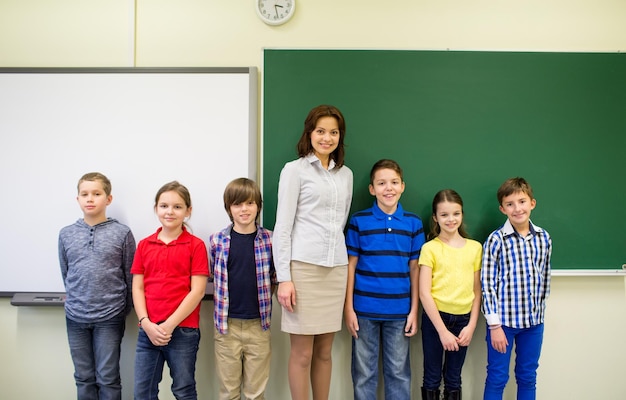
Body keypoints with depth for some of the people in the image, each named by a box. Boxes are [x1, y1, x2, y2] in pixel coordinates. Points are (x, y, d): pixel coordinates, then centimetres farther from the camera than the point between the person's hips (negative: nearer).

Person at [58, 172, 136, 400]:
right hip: (75, 318, 3)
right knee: (84, 378, 14)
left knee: (108, 379, 5)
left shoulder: (122, 233, -5)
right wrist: (76, 301, 12)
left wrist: (123, 310, 4)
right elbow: (65, 274, 13)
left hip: (109, 318, -3)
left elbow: (130, 276, 0)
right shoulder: (66, 234, 3)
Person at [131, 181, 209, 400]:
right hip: (148, 331, 4)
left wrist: (169, 325, -12)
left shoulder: (196, 245, -3)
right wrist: (147, 324, -8)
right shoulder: (144, 245, 9)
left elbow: (197, 291, -8)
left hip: (183, 331, -3)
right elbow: (137, 288, 5)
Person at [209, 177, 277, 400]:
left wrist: (261, 296, -3)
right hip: (226, 325, 0)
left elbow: (274, 278, 7)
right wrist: (230, 293, 0)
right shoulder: (217, 240, -2)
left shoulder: (270, 240, -2)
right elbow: (210, 275, 9)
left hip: (258, 325, 0)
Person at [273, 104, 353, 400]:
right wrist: (283, 277, -11)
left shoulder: (346, 174, 15)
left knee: (325, 350, 10)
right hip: (303, 265, -4)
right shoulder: (294, 170, 0)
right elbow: (282, 226, -5)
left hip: (336, 267, 5)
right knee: (302, 352, 1)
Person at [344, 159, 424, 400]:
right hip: (365, 310, -1)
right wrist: (349, 308, -4)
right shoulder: (358, 221, -3)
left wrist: (414, 310, 2)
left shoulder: (414, 223, 2)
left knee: (399, 371, 11)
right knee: (364, 372, 10)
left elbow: (415, 269, 5)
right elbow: (350, 266, 0)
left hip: (399, 311, 1)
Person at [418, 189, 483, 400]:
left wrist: (471, 325, -2)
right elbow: (424, 293, -10)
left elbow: (477, 291, 7)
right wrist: (442, 330, -13)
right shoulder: (430, 248, -7)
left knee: (454, 379, 14)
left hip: (463, 318, 3)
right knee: (432, 378, 8)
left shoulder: (475, 247, 3)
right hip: (435, 317, -3)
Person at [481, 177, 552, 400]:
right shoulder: (496, 239, -11)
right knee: (497, 378, 6)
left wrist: (540, 312, 12)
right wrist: (494, 325, -12)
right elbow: (487, 283, -11)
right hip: (504, 320, -4)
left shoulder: (544, 238, 2)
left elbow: (544, 279, 10)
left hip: (534, 322, 4)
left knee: (528, 377, 16)